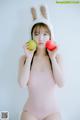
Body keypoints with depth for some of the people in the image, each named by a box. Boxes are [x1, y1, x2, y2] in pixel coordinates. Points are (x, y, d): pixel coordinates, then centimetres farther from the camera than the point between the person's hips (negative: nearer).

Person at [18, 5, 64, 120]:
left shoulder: (57, 57, -3)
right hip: (30, 110, 0)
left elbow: (61, 83, -12)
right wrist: (29, 57, -16)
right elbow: (22, 84, -16)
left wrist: (53, 58, -14)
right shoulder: (24, 58, -4)